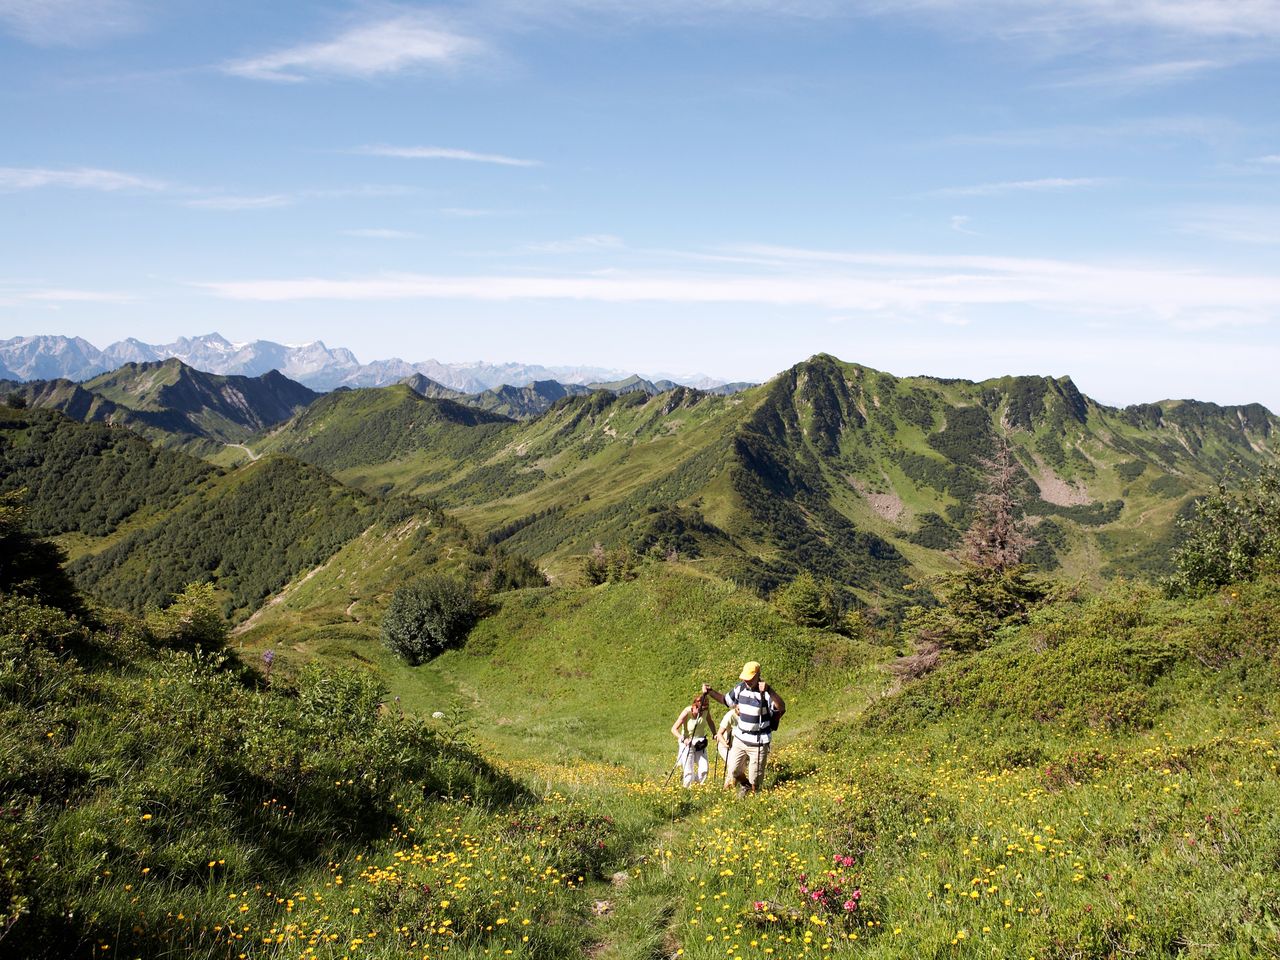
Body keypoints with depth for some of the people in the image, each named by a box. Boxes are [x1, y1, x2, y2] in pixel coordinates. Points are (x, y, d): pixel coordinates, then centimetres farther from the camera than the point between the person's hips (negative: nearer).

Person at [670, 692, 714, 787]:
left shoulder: (705, 711, -11)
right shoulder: (687, 712, -23)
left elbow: (710, 722, 12)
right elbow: (674, 729, -23)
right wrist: (683, 739, -38)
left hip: (700, 744, 4)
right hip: (688, 744, -4)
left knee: (704, 770, -7)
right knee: (689, 772, -8)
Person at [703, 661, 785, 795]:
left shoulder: (765, 693, -19)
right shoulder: (741, 688, -2)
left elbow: (782, 708, -35)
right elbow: (726, 699, 15)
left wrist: (769, 691, -49)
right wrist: (710, 692, -1)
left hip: (758, 743, -5)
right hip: (740, 739, 5)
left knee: (755, 778, 6)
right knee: (732, 770, 13)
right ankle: (744, 784, 43)